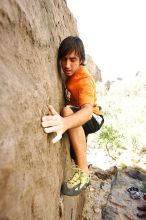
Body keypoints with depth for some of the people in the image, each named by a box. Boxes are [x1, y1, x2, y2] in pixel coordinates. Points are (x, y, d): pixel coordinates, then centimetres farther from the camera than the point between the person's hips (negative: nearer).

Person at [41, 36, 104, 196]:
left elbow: (88, 109, -45)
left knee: (68, 111, -33)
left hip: (93, 119, -8)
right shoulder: (68, 73, -7)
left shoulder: (84, 80, -27)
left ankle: (83, 171, -27)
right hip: (77, 119, 8)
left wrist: (65, 123, -64)